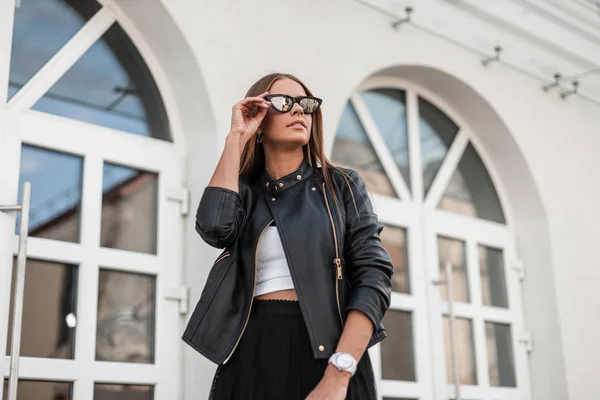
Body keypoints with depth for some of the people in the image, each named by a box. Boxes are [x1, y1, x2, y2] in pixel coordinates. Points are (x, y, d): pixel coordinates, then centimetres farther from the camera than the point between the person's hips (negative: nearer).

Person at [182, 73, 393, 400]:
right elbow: (215, 228, -13)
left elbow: (373, 275, -6)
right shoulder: (243, 190, 10)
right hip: (252, 354, 2)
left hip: (326, 351, -1)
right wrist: (236, 138, -4)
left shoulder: (342, 184, 5)